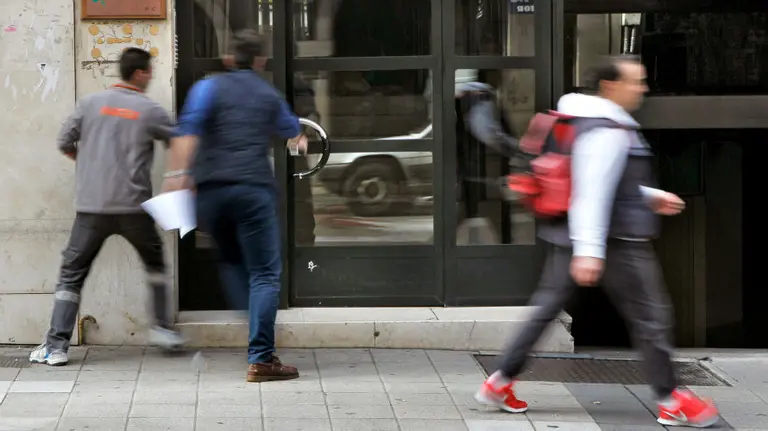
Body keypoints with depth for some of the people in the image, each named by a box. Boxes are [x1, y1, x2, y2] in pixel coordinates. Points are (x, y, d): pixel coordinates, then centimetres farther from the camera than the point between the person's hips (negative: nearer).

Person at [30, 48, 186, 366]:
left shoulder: (91, 103, 4)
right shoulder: (149, 111, -1)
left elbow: (65, 143, 7)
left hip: (91, 206, 1)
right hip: (133, 206, -1)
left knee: (72, 274, 5)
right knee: (155, 262, 23)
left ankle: (56, 346, -2)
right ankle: (162, 327, 22)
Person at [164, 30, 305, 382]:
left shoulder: (209, 87, 10)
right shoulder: (269, 96, 18)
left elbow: (188, 131, -9)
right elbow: (291, 129, 41)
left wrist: (177, 174, -13)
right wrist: (299, 142, 64)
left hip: (210, 188, 1)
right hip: (253, 187, -1)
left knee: (230, 261, 23)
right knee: (264, 273, -3)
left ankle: (257, 330, 15)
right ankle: (261, 358, -11)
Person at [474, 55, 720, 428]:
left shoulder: (588, 123, 14)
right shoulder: (609, 131, -18)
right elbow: (591, 192, -25)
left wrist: (650, 197, 22)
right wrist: (589, 251, -29)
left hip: (568, 235, 10)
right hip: (616, 240, -10)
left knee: (547, 309, 10)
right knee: (651, 316, 1)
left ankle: (501, 383, 9)